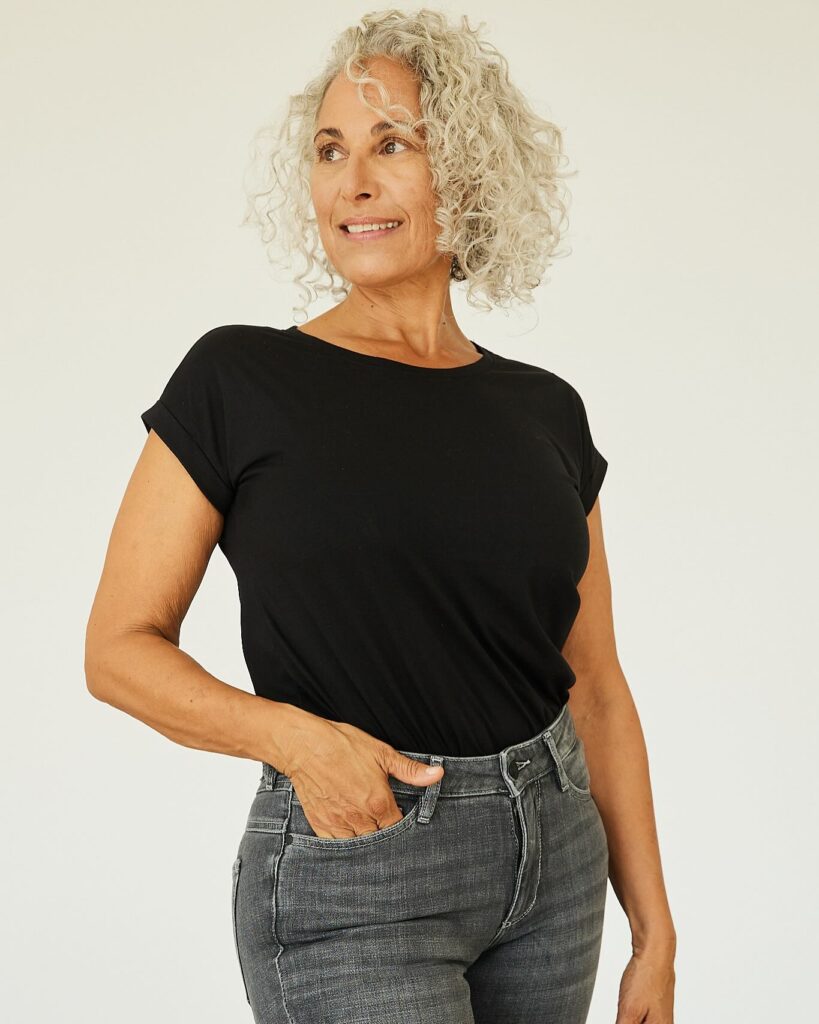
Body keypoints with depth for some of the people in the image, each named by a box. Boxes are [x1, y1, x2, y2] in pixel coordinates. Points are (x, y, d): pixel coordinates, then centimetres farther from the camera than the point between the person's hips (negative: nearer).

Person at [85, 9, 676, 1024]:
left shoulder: (545, 410, 5)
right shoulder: (240, 380, -6)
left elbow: (594, 689, 8)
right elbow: (119, 648, -4)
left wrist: (654, 934, 6)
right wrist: (292, 736, -21)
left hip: (555, 863, 4)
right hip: (350, 876, -4)